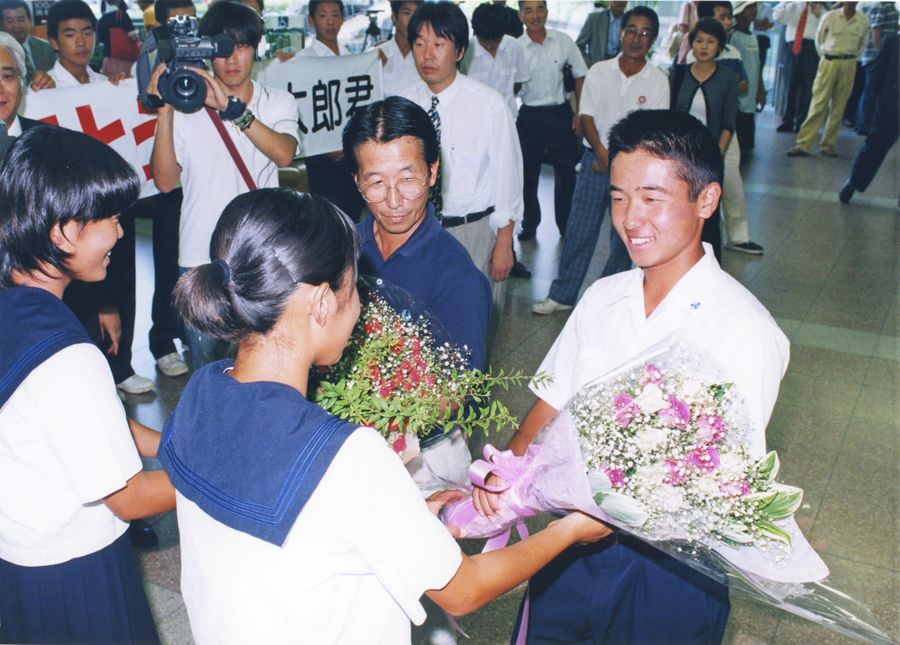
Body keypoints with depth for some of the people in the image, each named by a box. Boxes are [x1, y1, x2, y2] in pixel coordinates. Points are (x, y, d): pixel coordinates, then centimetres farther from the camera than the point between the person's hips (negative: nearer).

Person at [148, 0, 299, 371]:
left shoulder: (278, 103, 4)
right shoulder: (187, 105, 2)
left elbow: (283, 153, -17)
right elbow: (165, 181, -6)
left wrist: (231, 107, -27)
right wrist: (165, 112, -14)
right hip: (200, 257, 0)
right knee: (205, 365, 10)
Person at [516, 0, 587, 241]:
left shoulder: (563, 41, -4)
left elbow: (580, 76, 6)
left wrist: (579, 112, 2)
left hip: (560, 113, 1)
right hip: (529, 115, -1)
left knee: (566, 172, 9)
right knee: (528, 174, 9)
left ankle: (566, 224, 26)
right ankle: (530, 224, 27)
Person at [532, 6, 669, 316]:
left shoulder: (657, 81, -2)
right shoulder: (599, 71, 2)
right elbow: (587, 117, -1)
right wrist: (602, 153, -15)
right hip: (595, 160, 1)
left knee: (625, 236, 6)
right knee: (579, 230, 3)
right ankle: (562, 294, 12)